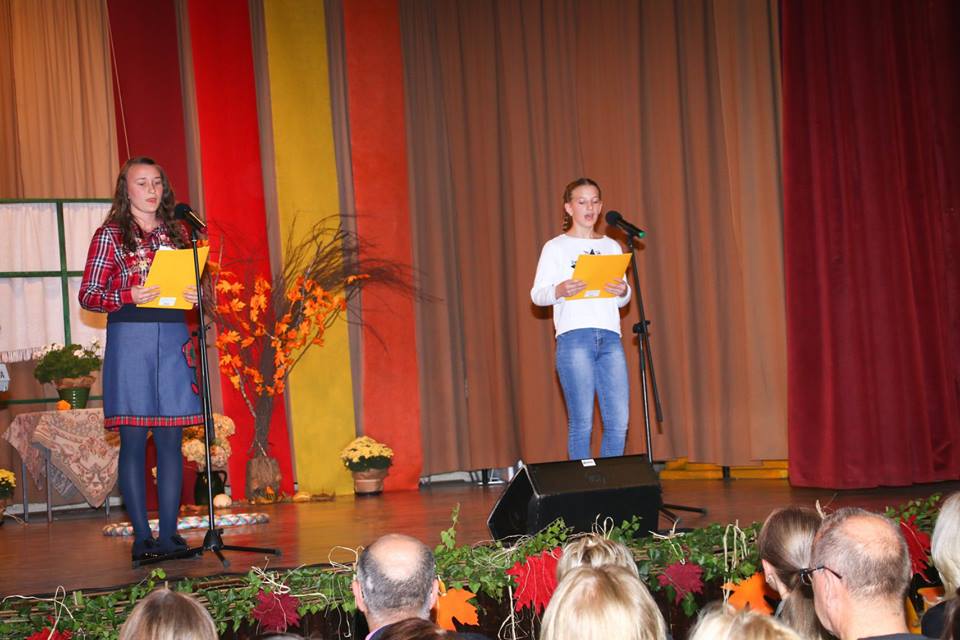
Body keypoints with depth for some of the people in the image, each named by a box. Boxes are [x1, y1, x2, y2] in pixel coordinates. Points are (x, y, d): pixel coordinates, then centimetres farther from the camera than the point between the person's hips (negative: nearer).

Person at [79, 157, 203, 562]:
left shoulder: (177, 233, 15)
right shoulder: (110, 235, 3)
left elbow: (192, 285, 22)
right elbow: (88, 294, -1)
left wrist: (197, 296, 0)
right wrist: (128, 296, -17)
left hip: (173, 338, 4)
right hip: (129, 338, -4)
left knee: (171, 439, 2)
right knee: (133, 439, -2)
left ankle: (169, 535, 8)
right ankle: (141, 537, 2)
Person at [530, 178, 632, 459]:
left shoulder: (612, 246, 20)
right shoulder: (556, 247, 7)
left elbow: (621, 301, 20)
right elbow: (537, 295, 0)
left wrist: (623, 292, -4)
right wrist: (560, 290, -21)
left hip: (610, 337, 4)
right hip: (574, 337, -4)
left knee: (619, 422, -2)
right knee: (581, 422, -6)